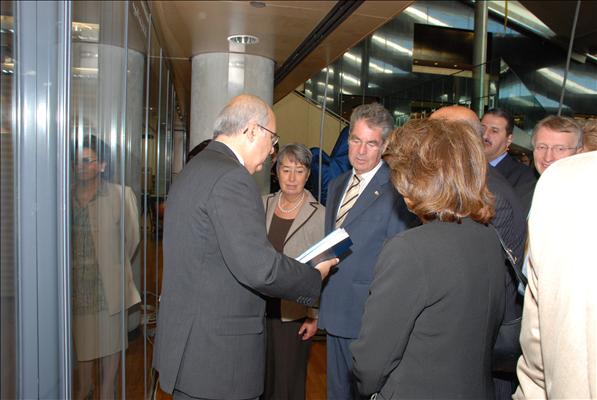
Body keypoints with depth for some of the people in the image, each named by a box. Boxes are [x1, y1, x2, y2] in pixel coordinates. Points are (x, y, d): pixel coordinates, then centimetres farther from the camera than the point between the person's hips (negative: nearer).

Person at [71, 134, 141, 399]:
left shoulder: (120, 195, -12)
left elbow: (131, 238, -1)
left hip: (107, 280, -3)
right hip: (76, 280, 3)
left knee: (110, 336, 9)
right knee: (80, 335, 18)